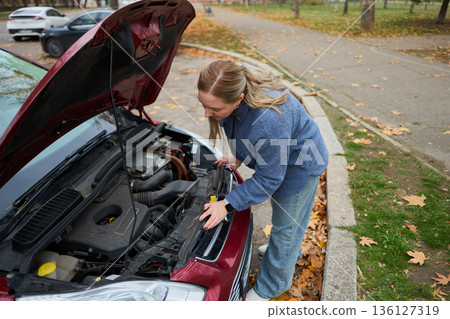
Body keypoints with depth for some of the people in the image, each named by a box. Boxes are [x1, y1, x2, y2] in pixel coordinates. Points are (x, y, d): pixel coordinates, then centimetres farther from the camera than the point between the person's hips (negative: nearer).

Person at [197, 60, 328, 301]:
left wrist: (228, 204, -29)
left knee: (285, 225, 12)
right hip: (273, 155, 8)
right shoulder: (233, 90, -20)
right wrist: (239, 157, 4)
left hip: (298, 164, -8)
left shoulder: (268, 121, -45)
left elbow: (268, 178, -32)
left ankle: (272, 286, 36)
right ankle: (291, 252, 60)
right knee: (287, 213, 30)